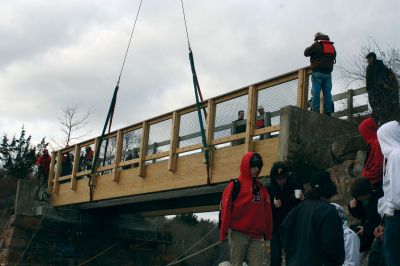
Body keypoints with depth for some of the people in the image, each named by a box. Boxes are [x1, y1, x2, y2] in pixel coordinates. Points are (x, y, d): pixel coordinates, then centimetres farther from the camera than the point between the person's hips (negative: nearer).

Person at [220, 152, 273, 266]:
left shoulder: (261, 188, 15)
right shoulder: (235, 185, -3)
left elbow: (267, 212, 16)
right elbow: (226, 209, -7)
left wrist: (267, 233, 12)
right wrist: (223, 233, -9)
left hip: (256, 236, 5)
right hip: (238, 234, -5)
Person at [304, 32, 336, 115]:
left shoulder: (316, 45, -3)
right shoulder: (332, 47, 17)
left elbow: (306, 53, 3)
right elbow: (333, 58, 24)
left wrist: (308, 48, 22)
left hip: (318, 72, -5)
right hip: (328, 72, 5)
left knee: (316, 91, -7)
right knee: (327, 92, 4)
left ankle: (315, 109, -15)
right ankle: (328, 111, 0)